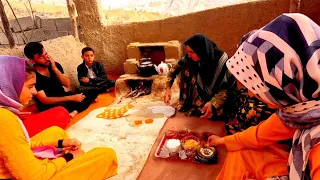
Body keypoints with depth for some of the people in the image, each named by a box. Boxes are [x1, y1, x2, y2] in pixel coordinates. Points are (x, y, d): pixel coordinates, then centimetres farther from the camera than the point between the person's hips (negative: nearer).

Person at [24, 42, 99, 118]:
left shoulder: (55, 65, 1)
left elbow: (67, 84, -5)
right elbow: (45, 100, -20)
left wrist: (55, 68, -17)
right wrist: (72, 98, -23)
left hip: (63, 98, 7)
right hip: (49, 108, -6)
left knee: (93, 92, -9)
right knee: (62, 107, -43)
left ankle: (74, 112, -25)